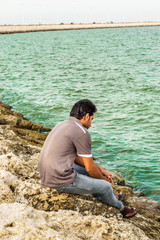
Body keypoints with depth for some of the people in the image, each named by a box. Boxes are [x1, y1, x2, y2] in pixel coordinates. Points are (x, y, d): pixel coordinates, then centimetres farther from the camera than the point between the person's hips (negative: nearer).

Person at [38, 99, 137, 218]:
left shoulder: (63, 124, 13)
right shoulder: (82, 132, -15)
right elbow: (90, 168, -9)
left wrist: (99, 168, 21)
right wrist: (104, 179, 11)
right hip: (62, 181, -9)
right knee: (106, 186, 7)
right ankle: (120, 208, 35)